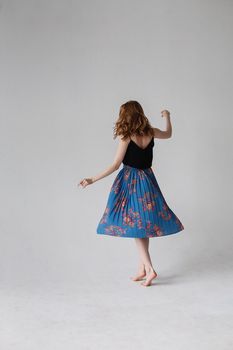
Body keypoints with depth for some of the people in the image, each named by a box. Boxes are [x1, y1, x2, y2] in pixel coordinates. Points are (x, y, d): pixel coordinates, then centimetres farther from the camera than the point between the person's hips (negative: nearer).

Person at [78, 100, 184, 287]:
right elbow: (168, 134, 24)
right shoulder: (151, 132, 1)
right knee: (144, 225, 11)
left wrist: (93, 179, -11)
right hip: (147, 180, 5)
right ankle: (142, 269, 16)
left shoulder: (126, 137, -13)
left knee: (134, 225, 1)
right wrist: (167, 117, 42)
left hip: (130, 181, -5)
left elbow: (115, 165, -14)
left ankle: (149, 268, -8)